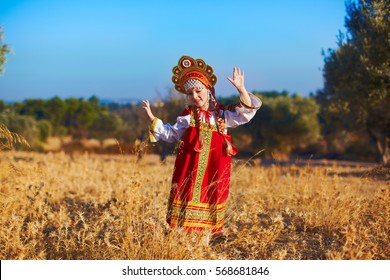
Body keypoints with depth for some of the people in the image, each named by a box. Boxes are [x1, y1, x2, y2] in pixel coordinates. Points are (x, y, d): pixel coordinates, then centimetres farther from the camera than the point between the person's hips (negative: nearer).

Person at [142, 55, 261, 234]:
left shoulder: (221, 115, 7)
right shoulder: (187, 118, 9)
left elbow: (245, 114, 0)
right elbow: (170, 134, 17)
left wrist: (241, 89, -12)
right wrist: (152, 118, 11)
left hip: (214, 169, 0)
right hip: (190, 168, 0)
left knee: (208, 197, 2)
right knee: (188, 195, -3)